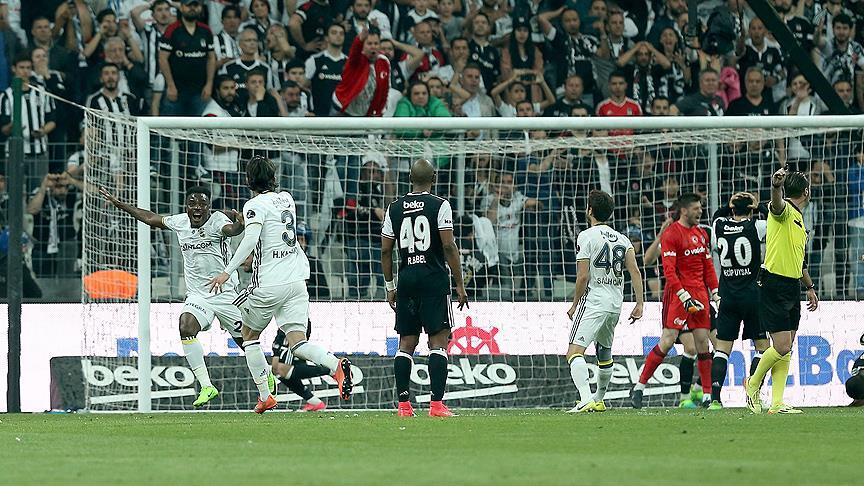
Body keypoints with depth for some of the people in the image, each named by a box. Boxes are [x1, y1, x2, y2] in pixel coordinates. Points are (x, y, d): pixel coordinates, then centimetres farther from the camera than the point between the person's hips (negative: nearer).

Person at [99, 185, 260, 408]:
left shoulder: (217, 220, -14)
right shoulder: (180, 222, 3)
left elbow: (230, 229, -37)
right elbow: (151, 218, 18)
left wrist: (239, 224, -62)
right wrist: (118, 204, 24)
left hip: (226, 295, -4)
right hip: (197, 295, 4)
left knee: (245, 340, 4)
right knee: (186, 327, -25)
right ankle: (206, 386, -23)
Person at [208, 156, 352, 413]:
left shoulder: (255, 205, -8)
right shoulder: (286, 199, 13)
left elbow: (251, 237, -25)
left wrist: (227, 272, -27)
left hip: (269, 284, -5)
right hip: (296, 279, 5)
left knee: (249, 334, 17)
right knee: (297, 341, -2)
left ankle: (264, 395, 14)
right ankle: (335, 364, -31)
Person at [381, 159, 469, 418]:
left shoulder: (395, 208, 7)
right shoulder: (439, 205, -5)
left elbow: (385, 250, 9)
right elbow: (449, 246, -10)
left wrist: (390, 286, 18)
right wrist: (460, 284, -4)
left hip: (407, 279, 4)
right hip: (434, 279, -4)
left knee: (406, 342, 9)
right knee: (438, 340, -3)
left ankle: (403, 404, 5)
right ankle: (437, 404, -11)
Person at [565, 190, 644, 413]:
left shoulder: (586, 236, -6)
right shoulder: (622, 239, 13)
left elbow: (583, 277, -11)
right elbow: (635, 271, 3)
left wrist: (575, 305, 0)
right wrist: (639, 304, 3)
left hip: (594, 301, -7)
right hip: (616, 303, 7)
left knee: (575, 352, -16)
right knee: (604, 352, 25)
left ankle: (586, 399, -34)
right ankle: (598, 399, 39)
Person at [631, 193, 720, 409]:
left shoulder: (701, 234, 15)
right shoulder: (671, 235, -9)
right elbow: (669, 270, -15)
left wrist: (715, 293, 13)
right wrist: (685, 297, -21)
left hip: (699, 293, 7)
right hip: (678, 294, -7)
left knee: (702, 341, 4)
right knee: (667, 341, -11)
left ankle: (708, 395, 6)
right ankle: (639, 387, -2)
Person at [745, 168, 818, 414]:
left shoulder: (799, 220, 20)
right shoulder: (783, 211, -8)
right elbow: (776, 202, -34)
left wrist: (810, 287, 31)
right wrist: (776, 186, -56)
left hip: (792, 288, 9)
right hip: (774, 286, -9)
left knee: (786, 351, 7)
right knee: (782, 346, -11)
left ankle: (777, 403, 8)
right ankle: (753, 383, 11)